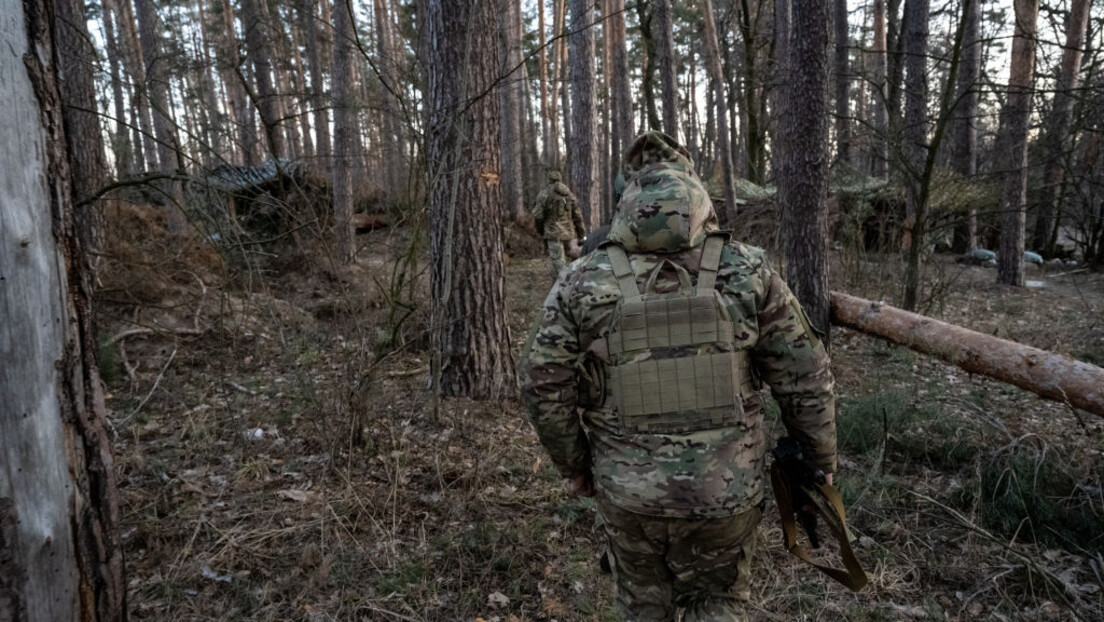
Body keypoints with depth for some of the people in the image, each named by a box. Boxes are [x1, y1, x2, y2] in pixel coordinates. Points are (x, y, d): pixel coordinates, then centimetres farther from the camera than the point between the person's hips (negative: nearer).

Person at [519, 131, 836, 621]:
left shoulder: (584, 281, -9)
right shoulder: (747, 272, -7)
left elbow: (543, 384, -6)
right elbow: (805, 377, -2)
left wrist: (573, 465, 9)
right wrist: (821, 458, 13)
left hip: (628, 491, 0)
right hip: (726, 490, 0)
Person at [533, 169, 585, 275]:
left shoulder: (545, 193, -4)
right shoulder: (569, 194, 12)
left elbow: (538, 215, -7)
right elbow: (578, 216, 9)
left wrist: (540, 230, 11)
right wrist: (581, 235, 13)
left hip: (554, 233, -5)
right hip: (568, 233, 5)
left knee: (559, 262, -7)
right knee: (563, 258, 20)